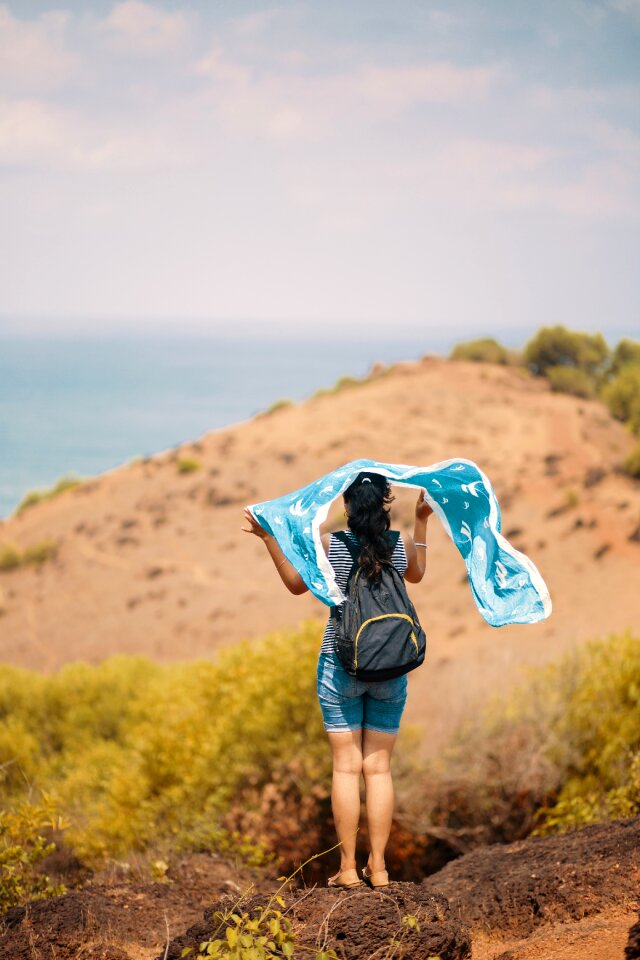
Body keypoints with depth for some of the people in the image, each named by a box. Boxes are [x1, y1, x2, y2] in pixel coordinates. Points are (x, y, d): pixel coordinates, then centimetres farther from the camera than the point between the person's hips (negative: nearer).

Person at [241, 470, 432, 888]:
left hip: (341, 666, -2)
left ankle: (348, 868, 4)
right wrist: (422, 521, 26)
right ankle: (378, 867, 8)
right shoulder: (402, 546, -3)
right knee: (379, 767, 7)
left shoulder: (329, 546, -9)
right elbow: (417, 575, 21)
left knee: (346, 766, 3)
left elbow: (296, 583, 8)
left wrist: (269, 539, 13)